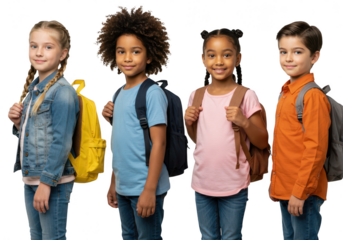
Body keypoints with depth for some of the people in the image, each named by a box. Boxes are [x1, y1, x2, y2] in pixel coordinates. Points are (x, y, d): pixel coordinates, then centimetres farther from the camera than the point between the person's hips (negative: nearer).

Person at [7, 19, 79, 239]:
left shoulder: (62, 91, -16)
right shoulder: (32, 88, 11)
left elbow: (61, 142, -20)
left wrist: (47, 182, -21)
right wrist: (18, 122, 0)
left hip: (53, 182, -9)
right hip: (30, 179, 9)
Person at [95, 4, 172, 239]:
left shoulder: (152, 93, -13)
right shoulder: (120, 94, 10)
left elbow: (159, 143, -16)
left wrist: (150, 189, -19)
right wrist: (113, 182, 16)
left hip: (145, 187, -7)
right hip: (123, 188, 8)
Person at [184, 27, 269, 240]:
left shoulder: (246, 96, -9)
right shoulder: (197, 95, 2)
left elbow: (263, 142, -7)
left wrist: (244, 121, -22)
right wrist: (188, 122, -5)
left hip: (234, 186, -4)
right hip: (202, 183, 4)